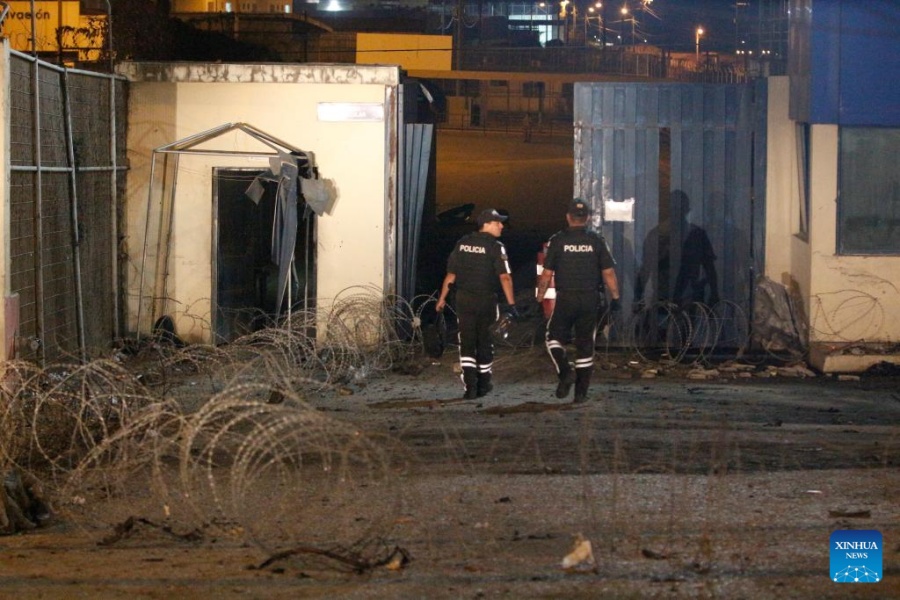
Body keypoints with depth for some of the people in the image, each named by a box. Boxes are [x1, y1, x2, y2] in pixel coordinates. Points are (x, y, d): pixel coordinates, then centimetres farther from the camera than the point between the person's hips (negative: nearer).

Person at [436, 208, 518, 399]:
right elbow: (505, 277, -18)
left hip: (463, 298, 3)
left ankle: (470, 386, -9)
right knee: (484, 342, 13)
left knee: (467, 343, 3)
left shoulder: (462, 243, 4)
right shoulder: (495, 247, -10)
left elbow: (451, 274, 6)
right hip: (486, 299, -3)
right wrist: (511, 304, -17)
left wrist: (442, 298, 13)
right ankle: (483, 383, 25)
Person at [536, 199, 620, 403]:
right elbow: (609, 272, -3)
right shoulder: (596, 241, 0)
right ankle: (581, 392, 10)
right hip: (590, 300, 2)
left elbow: (547, 273, -5)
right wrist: (615, 298, 5)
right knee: (585, 345, 9)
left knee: (555, 337, 14)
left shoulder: (558, 240, -4)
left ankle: (565, 372, -9)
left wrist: (539, 298, 4)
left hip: (565, 298, -2)